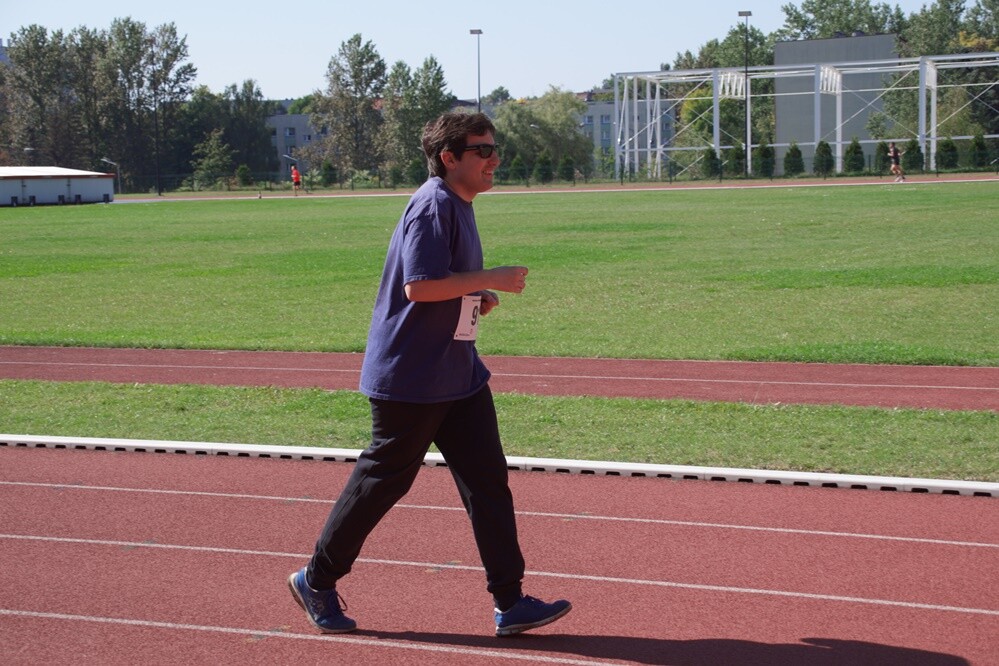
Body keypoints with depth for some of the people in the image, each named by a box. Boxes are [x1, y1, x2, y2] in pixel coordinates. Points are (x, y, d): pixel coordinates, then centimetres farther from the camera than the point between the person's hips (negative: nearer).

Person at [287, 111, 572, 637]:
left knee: (488, 478, 5)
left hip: (458, 374, 10)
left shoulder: (459, 207, 14)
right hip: (408, 377, -10)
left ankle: (510, 603, 8)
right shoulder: (432, 206, -17)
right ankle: (316, 580, 20)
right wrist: (491, 280, -21)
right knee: (383, 480, 2)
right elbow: (418, 284, -27)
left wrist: (478, 298, 7)